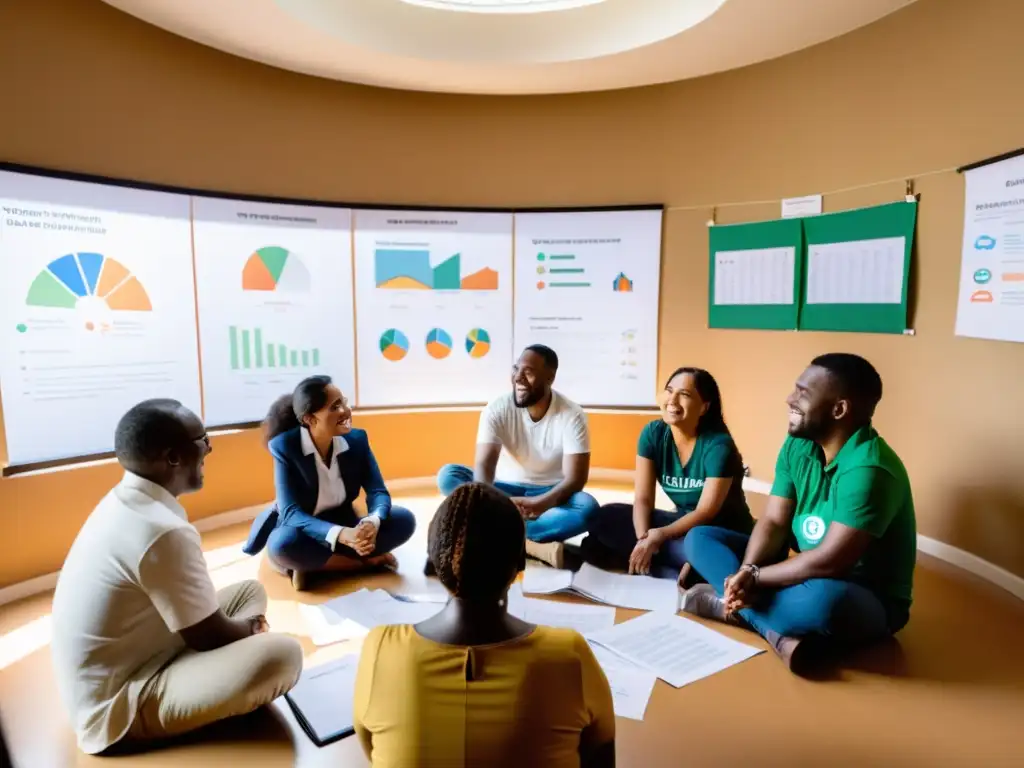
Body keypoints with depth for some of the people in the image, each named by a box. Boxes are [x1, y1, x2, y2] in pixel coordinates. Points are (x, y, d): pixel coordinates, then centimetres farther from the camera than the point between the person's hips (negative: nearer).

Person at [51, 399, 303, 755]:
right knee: (281, 654, -27)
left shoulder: (125, 501, 1)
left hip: (118, 670, 10)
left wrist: (242, 628, 7)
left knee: (249, 591, 13)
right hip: (119, 706, -10)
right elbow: (211, 637, -18)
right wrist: (249, 628, 3)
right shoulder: (163, 531, -29)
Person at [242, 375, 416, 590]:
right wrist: (340, 535, -44)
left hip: (344, 526, 4)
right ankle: (368, 561, -19)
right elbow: (291, 513, -26)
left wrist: (372, 523, -37)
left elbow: (378, 491, -11)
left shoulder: (357, 439, -9)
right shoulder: (284, 446, -20)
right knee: (284, 544, -38)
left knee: (405, 520, -18)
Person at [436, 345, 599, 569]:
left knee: (587, 507, -33)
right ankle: (532, 545, -35)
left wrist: (537, 505, -41)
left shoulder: (572, 416, -16)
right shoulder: (497, 409, -13)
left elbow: (575, 479, -21)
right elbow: (484, 465, -23)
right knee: (448, 475, -24)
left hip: (548, 496, -1)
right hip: (504, 492, 2)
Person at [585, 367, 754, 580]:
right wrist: (643, 538, -28)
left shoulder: (718, 445, -20)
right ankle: (679, 573, -23)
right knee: (607, 517, -14)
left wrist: (657, 537, -33)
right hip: (683, 522, 6)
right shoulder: (652, 433, -7)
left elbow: (705, 513, -22)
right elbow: (643, 498, -9)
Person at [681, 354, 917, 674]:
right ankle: (780, 633, -20)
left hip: (869, 599, -7)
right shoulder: (798, 445, -3)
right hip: (803, 574, 8)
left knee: (821, 602, -43)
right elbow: (773, 522, -4)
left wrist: (755, 578, -19)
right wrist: (746, 572, -22)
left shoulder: (868, 469, -27)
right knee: (699, 537, -2)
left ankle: (731, 607, -16)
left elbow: (829, 562, -29)